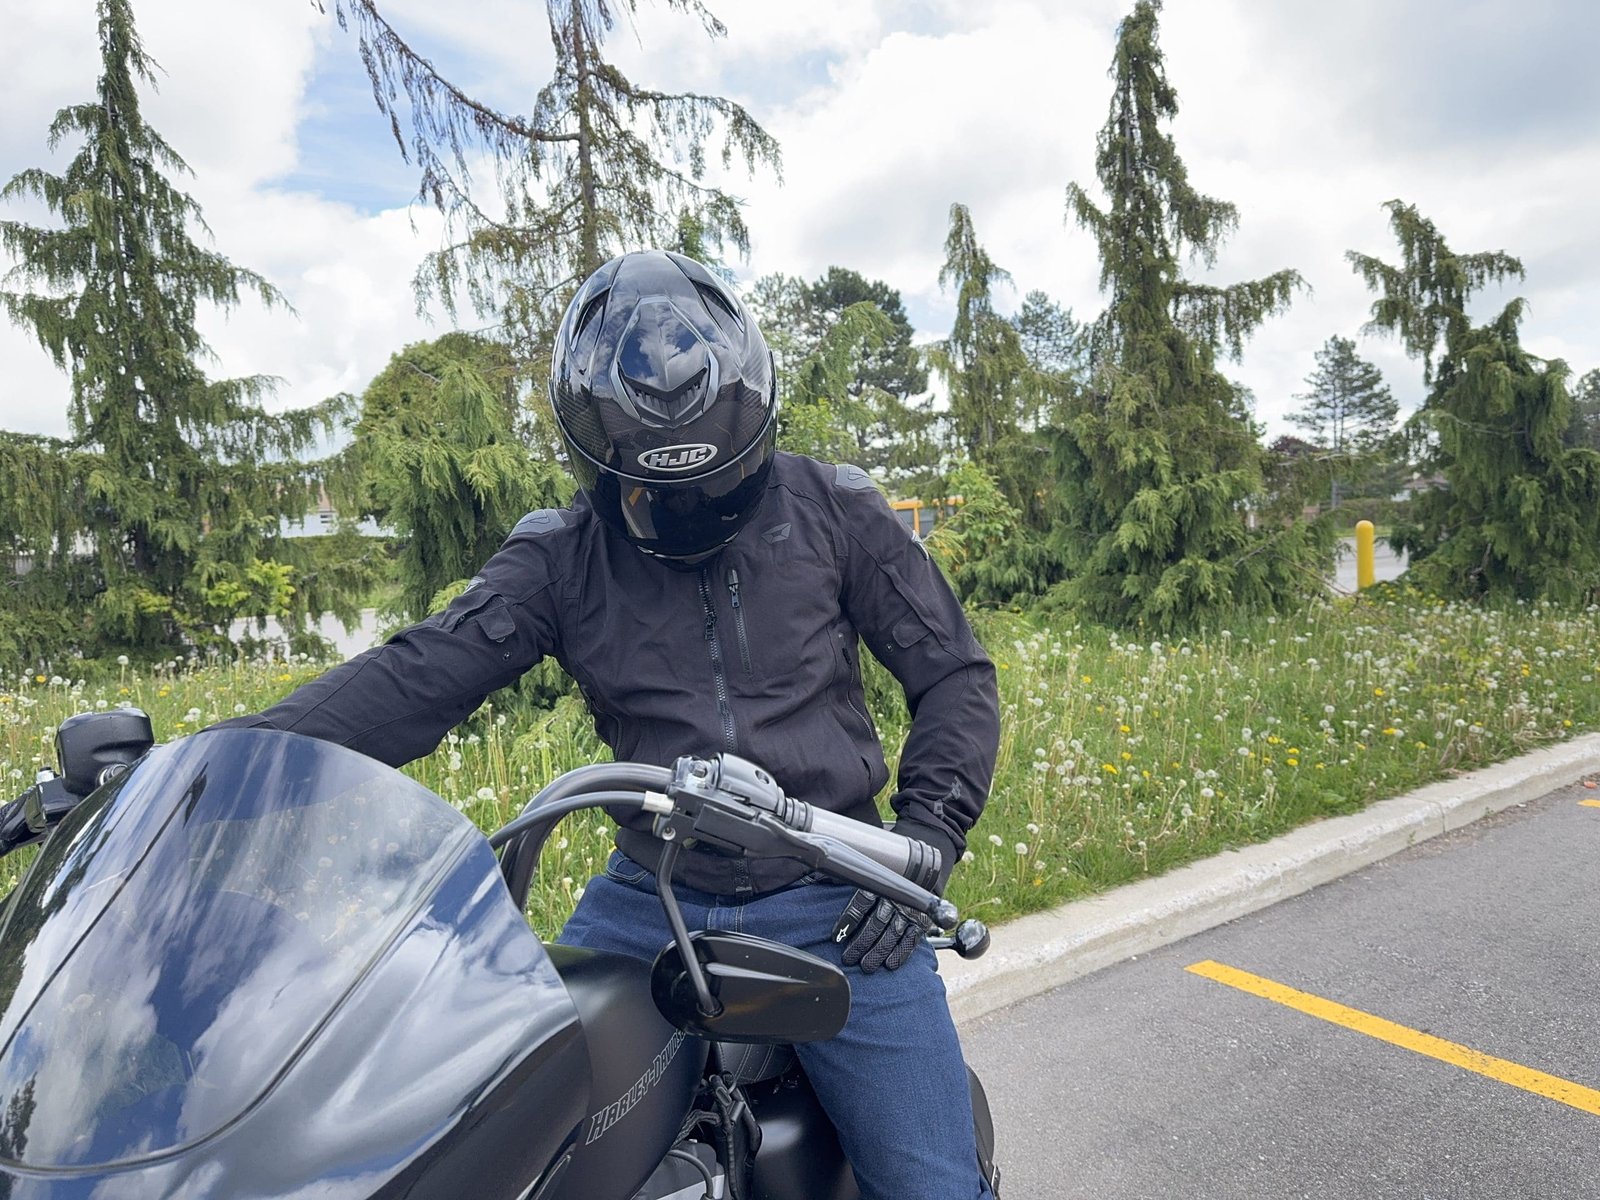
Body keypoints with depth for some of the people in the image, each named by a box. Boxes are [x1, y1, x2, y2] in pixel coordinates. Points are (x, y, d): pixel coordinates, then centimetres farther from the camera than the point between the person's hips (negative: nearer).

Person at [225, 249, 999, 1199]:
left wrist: (921, 847, -7)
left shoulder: (832, 510, -1)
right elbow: (421, 676, -9)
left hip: (830, 907, -1)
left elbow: (955, 674, 3)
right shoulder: (562, 557, 1)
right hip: (648, 900, 2)